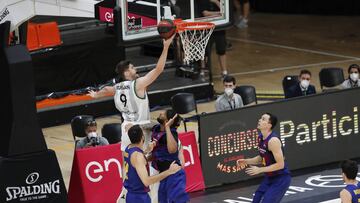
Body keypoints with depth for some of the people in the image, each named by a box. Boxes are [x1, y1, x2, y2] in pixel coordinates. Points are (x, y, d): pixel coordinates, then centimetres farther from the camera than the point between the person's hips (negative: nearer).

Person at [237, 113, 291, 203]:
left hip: (281, 179, -9)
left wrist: (259, 170, -23)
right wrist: (246, 161, 4)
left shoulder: (273, 140, -25)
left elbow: (280, 164, -25)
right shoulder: (260, 137, 4)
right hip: (269, 178, 9)